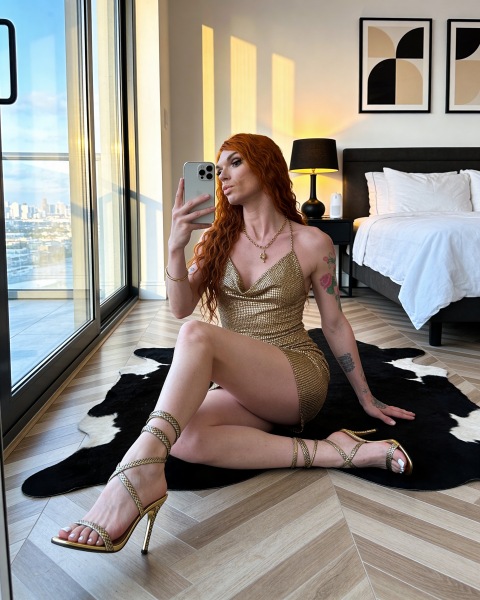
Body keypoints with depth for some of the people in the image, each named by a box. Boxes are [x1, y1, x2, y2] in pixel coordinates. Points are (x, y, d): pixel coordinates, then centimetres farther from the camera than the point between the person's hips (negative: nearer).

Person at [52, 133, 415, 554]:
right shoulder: (217, 239, 8)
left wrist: (367, 398, 9)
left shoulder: (311, 243, -2)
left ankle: (139, 474, -42)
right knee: (185, 439, -29)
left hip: (302, 378, -4)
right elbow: (181, 308, -4)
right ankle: (333, 452, -25)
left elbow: (335, 324, 4)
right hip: (242, 389, 5)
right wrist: (176, 247, -21)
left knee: (198, 335, -31)